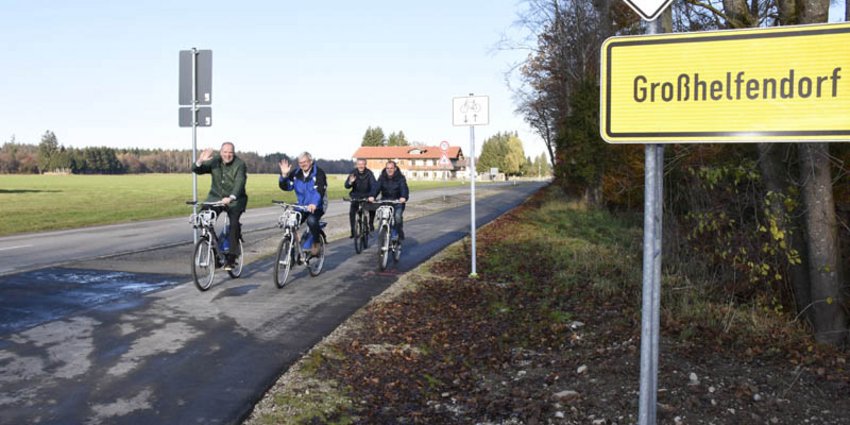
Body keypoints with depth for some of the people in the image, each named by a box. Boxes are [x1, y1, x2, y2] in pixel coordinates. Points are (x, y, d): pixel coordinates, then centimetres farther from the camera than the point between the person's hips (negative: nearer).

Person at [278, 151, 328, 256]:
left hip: (317, 207, -5)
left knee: (311, 220, -34)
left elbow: (319, 190, -26)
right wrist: (284, 175, -18)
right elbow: (286, 187, 1)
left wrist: (314, 204, -44)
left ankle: (316, 244, -9)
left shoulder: (319, 173, -11)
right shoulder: (296, 174, 5)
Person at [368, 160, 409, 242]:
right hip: (385, 201, 3)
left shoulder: (400, 178, -4)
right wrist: (372, 196, -32)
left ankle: (400, 235, -7)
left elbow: (404, 188, -19)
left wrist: (404, 197, -41)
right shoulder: (382, 178, 3)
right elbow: (377, 187, -11)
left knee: (398, 216, -24)